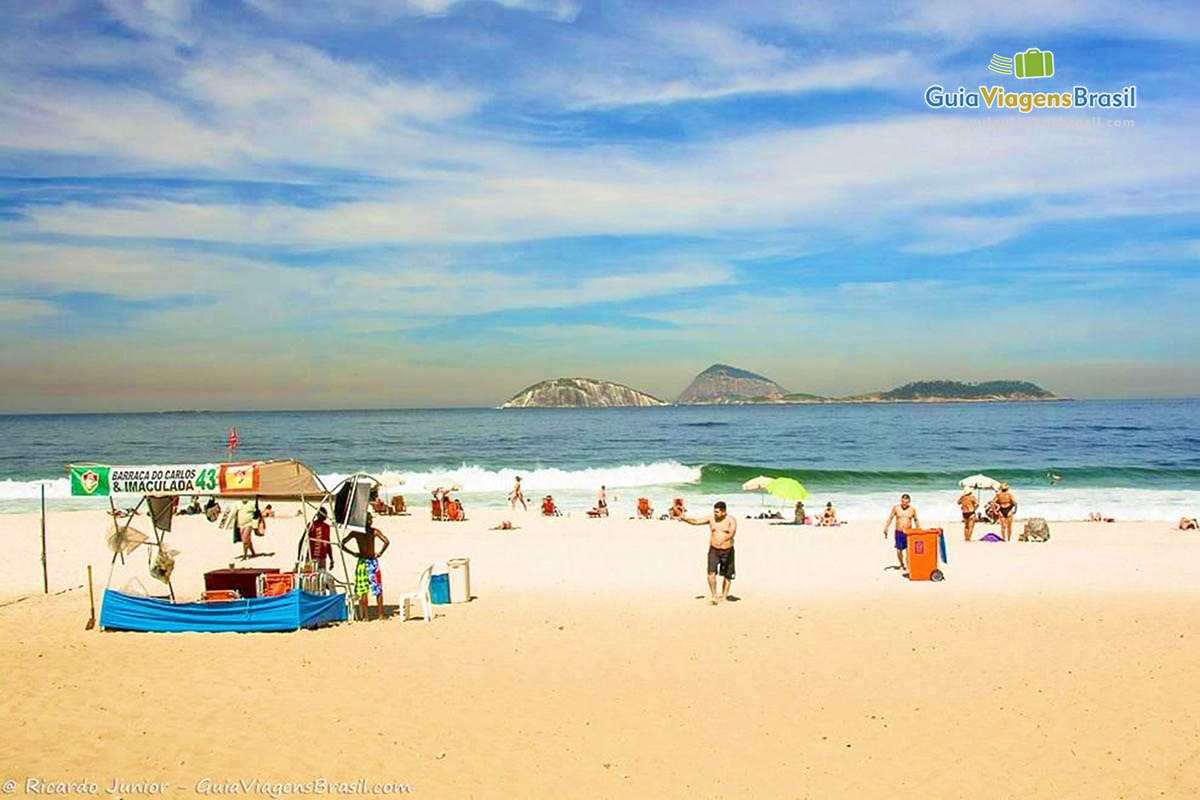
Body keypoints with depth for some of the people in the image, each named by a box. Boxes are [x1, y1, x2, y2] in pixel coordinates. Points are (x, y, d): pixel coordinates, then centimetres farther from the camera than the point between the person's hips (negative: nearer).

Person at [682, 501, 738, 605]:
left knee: (727, 575, 8)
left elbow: (732, 532, -26)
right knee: (711, 573, -15)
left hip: (727, 551, -1)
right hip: (713, 550, 1)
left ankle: (724, 597, 23)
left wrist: (724, 539, -44)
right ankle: (714, 596, -6)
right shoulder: (711, 518, 1)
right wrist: (684, 519, -19)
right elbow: (696, 522, -2)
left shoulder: (731, 520, -9)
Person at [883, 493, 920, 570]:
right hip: (899, 532, 1)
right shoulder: (896, 508, 0)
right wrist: (885, 529, -2)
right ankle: (902, 565, 29)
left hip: (909, 533, -1)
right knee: (899, 550, 5)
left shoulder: (912, 509, 2)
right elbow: (890, 518, 5)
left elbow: (916, 520, 14)